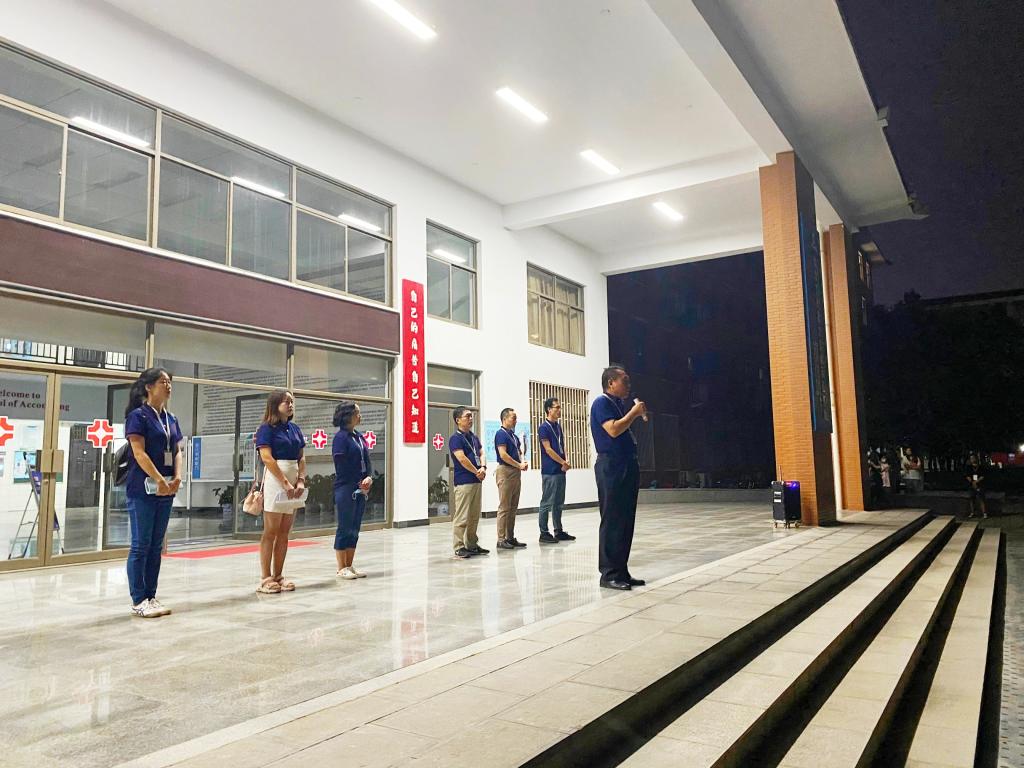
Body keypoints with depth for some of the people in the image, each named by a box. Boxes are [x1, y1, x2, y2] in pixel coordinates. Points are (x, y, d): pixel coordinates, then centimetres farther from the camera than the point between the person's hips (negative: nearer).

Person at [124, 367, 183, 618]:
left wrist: (177, 477, -5)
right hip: (143, 490, -7)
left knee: (156, 546, 10)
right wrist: (159, 480, -19)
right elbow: (139, 453, -14)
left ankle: (151, 596, 18)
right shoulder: (138, 416, -7)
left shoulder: (171, 419, 14)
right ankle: (138, 600, 6)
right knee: (141, 545, -1)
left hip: (166, 491, 7)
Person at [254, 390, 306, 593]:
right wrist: (285, 483, -17)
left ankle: (278, 576, 14)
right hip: (275, 480, -6)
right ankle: (266, 578, 1)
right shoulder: (266, 428, -4)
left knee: (284, 533, 8)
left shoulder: (295, 429, 14)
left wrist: (301, 481, -3)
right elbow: (267, 458, -13)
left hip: (294, 483, 6)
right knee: (271, 531, -3)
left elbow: (302, 457, 13)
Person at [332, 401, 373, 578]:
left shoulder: (359, 436, 13)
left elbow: (367, 461, 12)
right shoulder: (341, 437, -10)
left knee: (355, 528, 11)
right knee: (345, 528, 0)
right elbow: (342, 467, -13)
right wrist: (359, 484, -9)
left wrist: (369, 478, -6)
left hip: (361, 490, 7)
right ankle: (341, 568, 9)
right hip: (346, 489, -7)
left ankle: (350, 565, 19)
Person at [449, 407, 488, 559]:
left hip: (476, 481, 8)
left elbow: (481, 453, 13)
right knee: (462, 517, -7)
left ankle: (472, 545, 22)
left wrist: (483, 467, -8)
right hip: (463, 482, -8)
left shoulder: (474, 437, 18)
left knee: (474, 516, 13)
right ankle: (459, 548, -2)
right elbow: (461, 458, -16)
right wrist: (477, 472, -8)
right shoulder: (455, 438, -8)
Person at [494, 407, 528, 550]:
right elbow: (503, 455, -19)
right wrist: (519, 465, -13)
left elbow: (519, 452, 24)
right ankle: (501, 539, -3)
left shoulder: (514, 435, 17)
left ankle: (510, 537, 17)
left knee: (513, 508, 11)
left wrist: (523, 462, 3)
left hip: (516, 473, 9)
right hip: (505, 471, -9)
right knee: (504, 507, -7)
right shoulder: (501, 434, -10)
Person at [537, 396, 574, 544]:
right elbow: (548, 449, -14)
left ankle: (559, 531, 20)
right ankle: (544, 533, 2)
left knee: (559, 503, 12)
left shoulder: (558, 426, 15)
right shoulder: (544, 427, -9)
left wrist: (565, 463, -1)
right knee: (547, 503, -3)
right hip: (549, 471, -8)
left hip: (560, 470, 8)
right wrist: (564, 462, -10)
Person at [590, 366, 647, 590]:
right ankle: (609, 574, -2)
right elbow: (613, 430, -21)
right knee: (612, 522, -7)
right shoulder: (602, 403, -7)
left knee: (626, 522, 10)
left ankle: (621, 571, 16)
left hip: (627, 467, 9)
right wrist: (633, 413, -11)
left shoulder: (621, 403, 19)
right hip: (611, 467, -9)